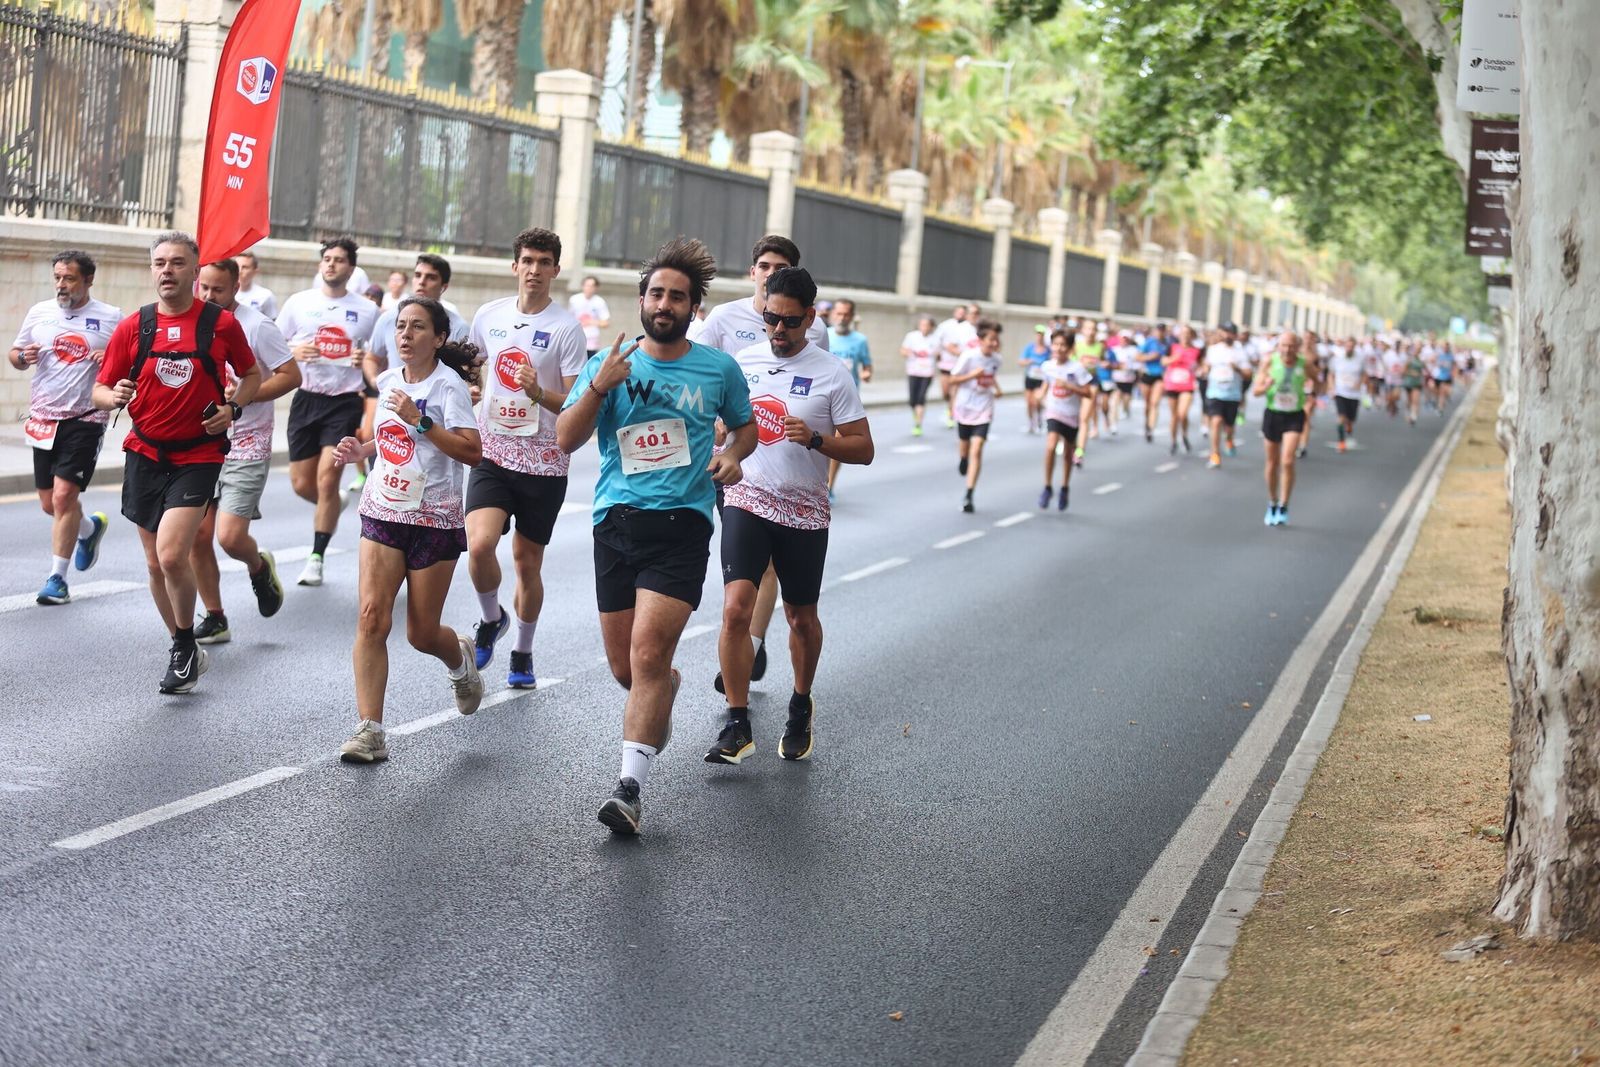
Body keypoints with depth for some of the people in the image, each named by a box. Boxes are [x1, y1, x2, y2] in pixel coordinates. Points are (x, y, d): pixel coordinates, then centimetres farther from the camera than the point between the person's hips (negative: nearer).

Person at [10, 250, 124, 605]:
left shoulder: (111, 318, -1)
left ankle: (57, 578, -4)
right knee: (49, 504, 10)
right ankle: (90, 527, 43)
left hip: (85, 419, -4)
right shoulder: (39, 313, 8)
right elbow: (14, 354, 18)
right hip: (43, 419, 4)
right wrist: (23, 356, -6)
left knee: (63, 496, -13)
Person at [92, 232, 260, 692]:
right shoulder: (132, 327, 2)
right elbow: (100, 390, 6)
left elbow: (252, 374, 12)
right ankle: (184, 652, 28)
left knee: (172, 555, -19)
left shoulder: (221, 323, -4)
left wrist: (234, 407, -7)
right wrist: (112, 396, -17)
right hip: (145, 454, 4)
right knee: (156, 564, 10)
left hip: (198, 456, -4)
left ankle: (185, 647, 4)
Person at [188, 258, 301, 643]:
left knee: (230, 536, -14)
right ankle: (214, 620, 17)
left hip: (245, 446, -5)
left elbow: (291, 376, -11)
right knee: (197, 537, 2)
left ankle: (260, 568, 21)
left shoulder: (257, 326, -11)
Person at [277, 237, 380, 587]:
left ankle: (316, 558, -1)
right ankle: (333, 505, 40)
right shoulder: (299, 302, 5)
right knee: (301, 484, 5)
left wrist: (366, 360, -10)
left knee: (326, 479, -11)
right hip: (306, 398, 2)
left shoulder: (367, 311, 4)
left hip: (344, 402, -2)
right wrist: (294, 352, -12)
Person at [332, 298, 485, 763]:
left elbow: (472, 451, -22)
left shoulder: (448, 385, -12)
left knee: (423, 634, 5)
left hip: (434, 520, -4)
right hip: (383, 513, 4)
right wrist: (359, 449, 5)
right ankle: (370, 731, -13)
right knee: (372, 619, -13)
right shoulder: (387, 381, 7)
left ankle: (461, 661, 43)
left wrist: (419, 420, -25)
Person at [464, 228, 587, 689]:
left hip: (543, 459, -2)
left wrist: (539, 394, -27)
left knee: (527, 561, 7)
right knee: (480, 545, -18)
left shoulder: (566, 328, -8)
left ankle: (522, 652, 28)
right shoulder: (489, 315, 4)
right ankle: (490, 620, 11)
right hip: (492, 452, 2)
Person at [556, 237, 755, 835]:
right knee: (625, 667, 8)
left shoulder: (719, 369, 6)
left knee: (648, 654, -17)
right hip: (616, 520, 2)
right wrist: (598, 387, -16)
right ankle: (668, 688, 45)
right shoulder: (608, 363, 6)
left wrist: (732, 456, 1)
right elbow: (565, 440, -1)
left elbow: (745, 425, 22)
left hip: (682, 522, -2)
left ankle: (631, 785, -15)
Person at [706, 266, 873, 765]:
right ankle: (737, 725, -11)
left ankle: (801, 707, 38)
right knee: (736, 607, -17)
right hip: (747, 500, 1)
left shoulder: (831, 374, -5)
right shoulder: (742, 362, 3)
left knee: (801, 616, 13)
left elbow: (863, 449, -5)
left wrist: (815, 439, -21)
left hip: (805, 512, 0)